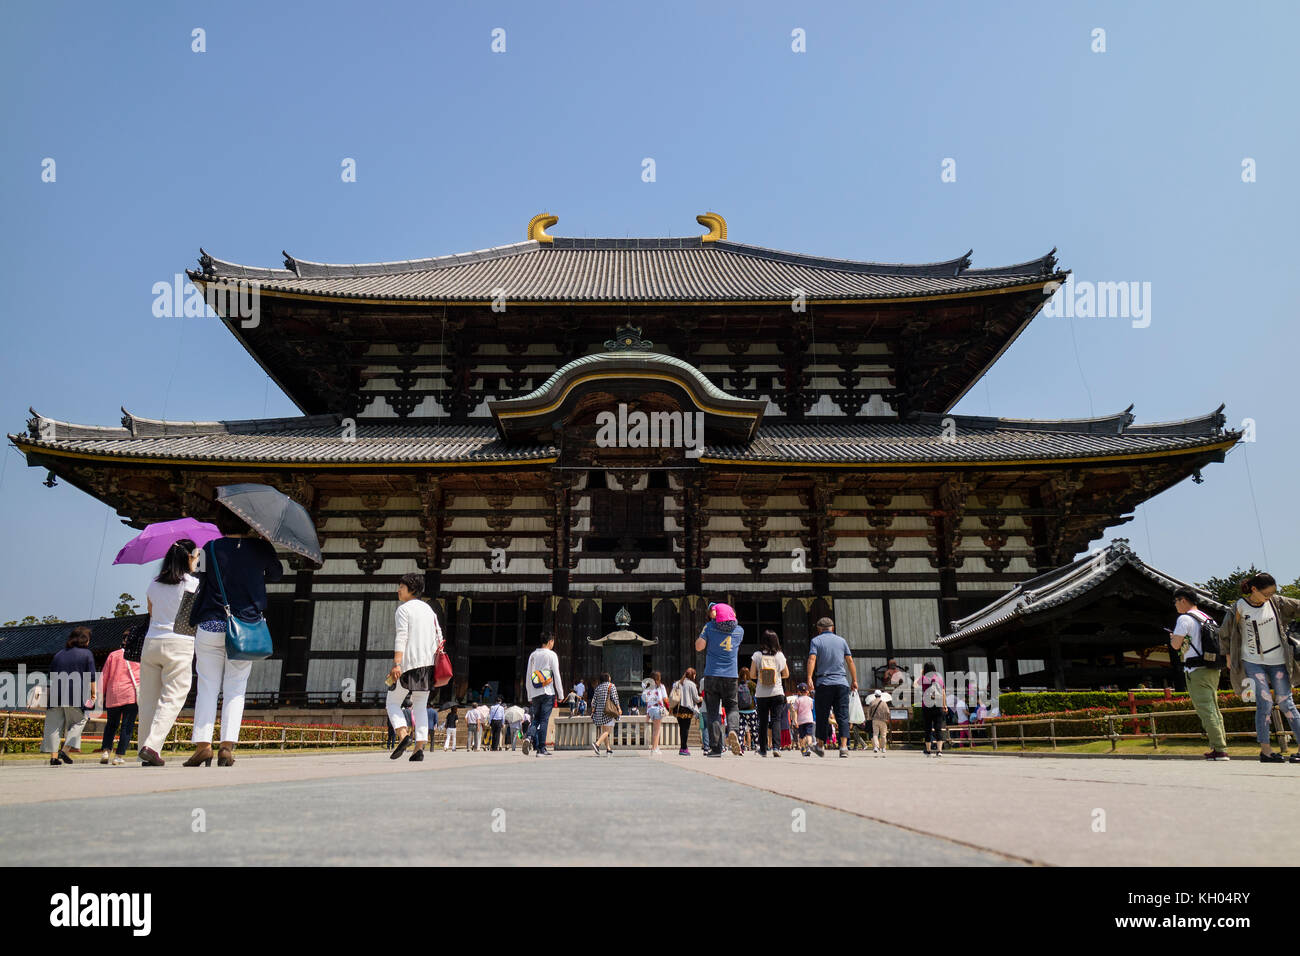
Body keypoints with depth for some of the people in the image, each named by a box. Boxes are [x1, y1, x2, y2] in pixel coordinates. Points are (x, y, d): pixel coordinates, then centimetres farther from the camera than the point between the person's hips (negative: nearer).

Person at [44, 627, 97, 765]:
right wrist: (93, 693, 6)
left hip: (56, 694, 4)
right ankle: (64, 750, -3)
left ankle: (54, 756, 5)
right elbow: (91, 676, -3)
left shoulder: (59, 654, 18)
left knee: (55, 724, 8)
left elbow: (51, 677, 21)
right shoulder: (87, 654, 3)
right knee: (78, 722, 10)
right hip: (75, 695, -4)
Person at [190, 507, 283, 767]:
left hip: (210, 627, 0)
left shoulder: (210, 548, -2)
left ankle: (203, 743, 0)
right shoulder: (260, 548, -1)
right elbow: (277, 573, 16)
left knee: (207, 687, 7)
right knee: (235, 689, 6)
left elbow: (203, 583, 3)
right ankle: (228, 744, -3)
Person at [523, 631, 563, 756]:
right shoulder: (551, 655, -4)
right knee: (544, 720, -2)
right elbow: (556, 676, -6)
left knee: (536, 718, 14)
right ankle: (541, 749, -3)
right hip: (548, 693, -4)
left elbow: (528, 677, 12)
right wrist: (560, 694, 0)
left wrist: (529, 697, 17)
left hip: (535, 694, 4)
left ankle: (530, 739, -11)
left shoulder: (533, 655, 10)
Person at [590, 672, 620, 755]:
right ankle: (597, 743, -26)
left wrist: (593, 712, 11)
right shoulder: (611, 686, -4)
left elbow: (594, 701, 8)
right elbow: (614, 698, -12)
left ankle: (608, 748, 18)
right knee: (607, 731, -8)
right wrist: (619, 708, -4)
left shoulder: (598, 687, 10)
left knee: (604, 730, 15)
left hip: (599, 711, 6)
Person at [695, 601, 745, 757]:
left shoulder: (710, 627, -2)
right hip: (731, 676, 2)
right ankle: (732, 729, -17)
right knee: (731, 707, 14)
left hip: (712, 675, -2)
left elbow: (699, 646, -3)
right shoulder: (739, 630, 7)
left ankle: (716, 747, -1)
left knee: (713, 712, 4)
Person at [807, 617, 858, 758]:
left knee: (822, 716, 6)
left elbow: (812, 659, -10)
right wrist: (854, 680, 12)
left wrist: (809, 678, -17)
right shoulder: (841, 640, 13)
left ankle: (819, 746, 14)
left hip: (824, 683, -2)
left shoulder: (816, 641, 4)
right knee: (843, 716, 0)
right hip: (842, 682, 2)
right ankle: (844, 746, -11)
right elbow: (850, 660, 9)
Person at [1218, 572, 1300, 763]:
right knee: (1265, 701, -11)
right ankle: (1265, 750, -7)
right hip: (1252, 661, -3)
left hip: (1277, 660, 3)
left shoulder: (1275, 602, -2)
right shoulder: (1239, 608, -9)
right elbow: (1224, 634, 2)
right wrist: (1229, 658, 9)